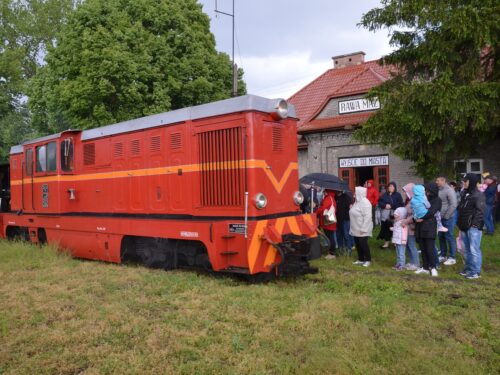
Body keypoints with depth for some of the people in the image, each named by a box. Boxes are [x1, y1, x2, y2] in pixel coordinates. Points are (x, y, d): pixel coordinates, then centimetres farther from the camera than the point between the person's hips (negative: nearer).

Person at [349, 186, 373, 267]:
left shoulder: (365, 202, -19)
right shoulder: (357, 201, 12)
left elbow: (367, 216, -23)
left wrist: (363, 228, -25)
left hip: (362, 229, -9)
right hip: (356, 229, 9)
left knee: (363, 244, -3)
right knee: (358, 244, 13)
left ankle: (368, 260, 9)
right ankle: (361, 259, 23)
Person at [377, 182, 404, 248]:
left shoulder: (398, 195, 2)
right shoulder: (385, 195, 13)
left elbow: (400, 205, -8)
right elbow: (380, 203, 8)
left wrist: (391, 206, -15)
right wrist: (385, 205, -11)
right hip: (385, 215, 3)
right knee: (385, 228, 3)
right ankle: (386, 242, 13)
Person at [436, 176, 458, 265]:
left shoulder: (449, 190, -14)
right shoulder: (438, 190, 9)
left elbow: (454, 204, -19)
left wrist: (446, 216, -16)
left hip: (448, 218, -8)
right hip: (440, 218, 8)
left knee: (449, 237, -2)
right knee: (441, 237, 13)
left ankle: (452, 258, 8)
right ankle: (443, 256, 25)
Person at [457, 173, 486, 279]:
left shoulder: (478, 195, -10)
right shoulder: (464, 194, 16)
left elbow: (480, 211, -16)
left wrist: (474, 224, -20)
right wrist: (460, 223, 15)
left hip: (474, 227, -9)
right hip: (465, 227, 9)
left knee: (474, 250, -6)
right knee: (466, 249, 15)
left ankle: (476, 272, 1)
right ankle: (468, 268, 26)